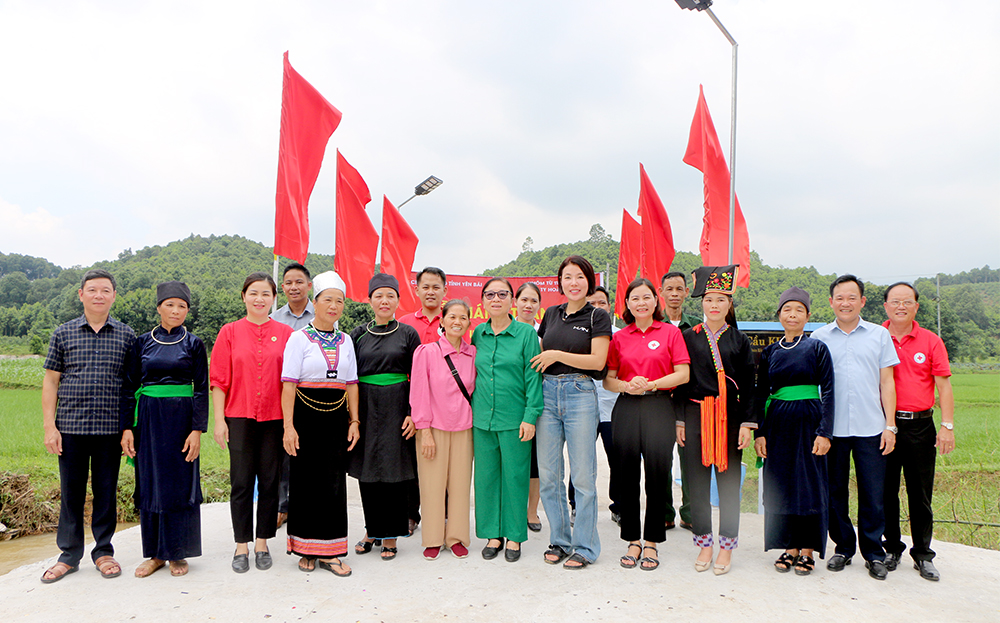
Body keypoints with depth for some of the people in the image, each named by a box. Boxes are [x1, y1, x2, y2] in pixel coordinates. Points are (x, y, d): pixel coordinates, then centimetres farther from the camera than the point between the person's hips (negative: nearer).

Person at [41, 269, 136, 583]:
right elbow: (51, 381, 7)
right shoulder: (63, 334, 6)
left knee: (106, 492, 7)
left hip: (110, 428, 0)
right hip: (70, 427, 0)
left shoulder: (126, 336, 5)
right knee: (71, 492, 8)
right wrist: (49, 426, -1)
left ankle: (103, 551, 21)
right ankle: (69, 555, 21)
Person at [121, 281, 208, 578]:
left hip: (181, 418, -2)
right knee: (150, 483, 6)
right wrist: (127, 427, 0)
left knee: (180, 483, 2)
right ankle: (155, 553, 18)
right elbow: (130, 387, 7)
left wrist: (197, 430, -9)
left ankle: (178, 553, 14)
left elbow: (202, 389, -2)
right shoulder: (142, 342, 6)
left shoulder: (193, 344, 1)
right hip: (149, 418, 2)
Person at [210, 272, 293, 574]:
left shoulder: (285, 334, 3)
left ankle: (262, 544, 20)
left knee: (269, 482, 7)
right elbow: (219, 379, 2)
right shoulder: (230, 332, 3)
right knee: (241, 483, 4)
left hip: (275, 419, 1)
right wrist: (219, 420, -3)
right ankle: (241, 547, 16)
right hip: (239, 417, 0)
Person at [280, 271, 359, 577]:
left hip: (336, 418, 4)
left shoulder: (345, 340, 11)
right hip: (306, 417, -4)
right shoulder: (299, 338, -2)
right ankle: (306, 550, 19)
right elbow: (289, 383, -8)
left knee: (334, 482, 4)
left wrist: (354, 421, 4)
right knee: (306, 482, 3)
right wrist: (288, 425, -14)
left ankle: (329, 552, 13)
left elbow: (351, 384, 11)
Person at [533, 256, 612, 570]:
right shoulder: (551, 314, 15)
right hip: (548, 393, 5)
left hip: (580, 394, -4)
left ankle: (584, 547, 12)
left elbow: (597, 361, -9)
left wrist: (557, 355, -10)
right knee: (548, 474, 6)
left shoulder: (598, 316, 1)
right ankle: (559, 540, 21)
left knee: (583, 476, 0)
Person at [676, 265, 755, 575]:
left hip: (729, 416, 0)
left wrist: (747, 423, -3)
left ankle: (726, 546, 16)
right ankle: (704, 544, 18)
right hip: (697, 415, 0)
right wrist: (679, 420, 0)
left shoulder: (739, 340, 5)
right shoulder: (689, 337, 5)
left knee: (728, 480, 4)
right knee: (698, 480, 4)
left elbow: (748, 385, 4)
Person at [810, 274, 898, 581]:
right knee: (835, 491, 8)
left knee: (873, 494, 3)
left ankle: (874, 553, 17)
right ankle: (843, 547, 23)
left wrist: (890, 425, 1)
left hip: (870, 428, 0)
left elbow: (886, 382, 7)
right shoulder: (819, 337, 6)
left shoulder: (880, 335, 7)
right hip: (831, 427, 1)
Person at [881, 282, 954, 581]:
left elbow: (944, 386, 2)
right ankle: (891, 549, 21)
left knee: (921, 494, 6)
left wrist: (947, 426, -6)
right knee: (886, 491, 7)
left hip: (920, 425, 0)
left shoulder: (931, 342, 4)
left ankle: (922, 554, 18)